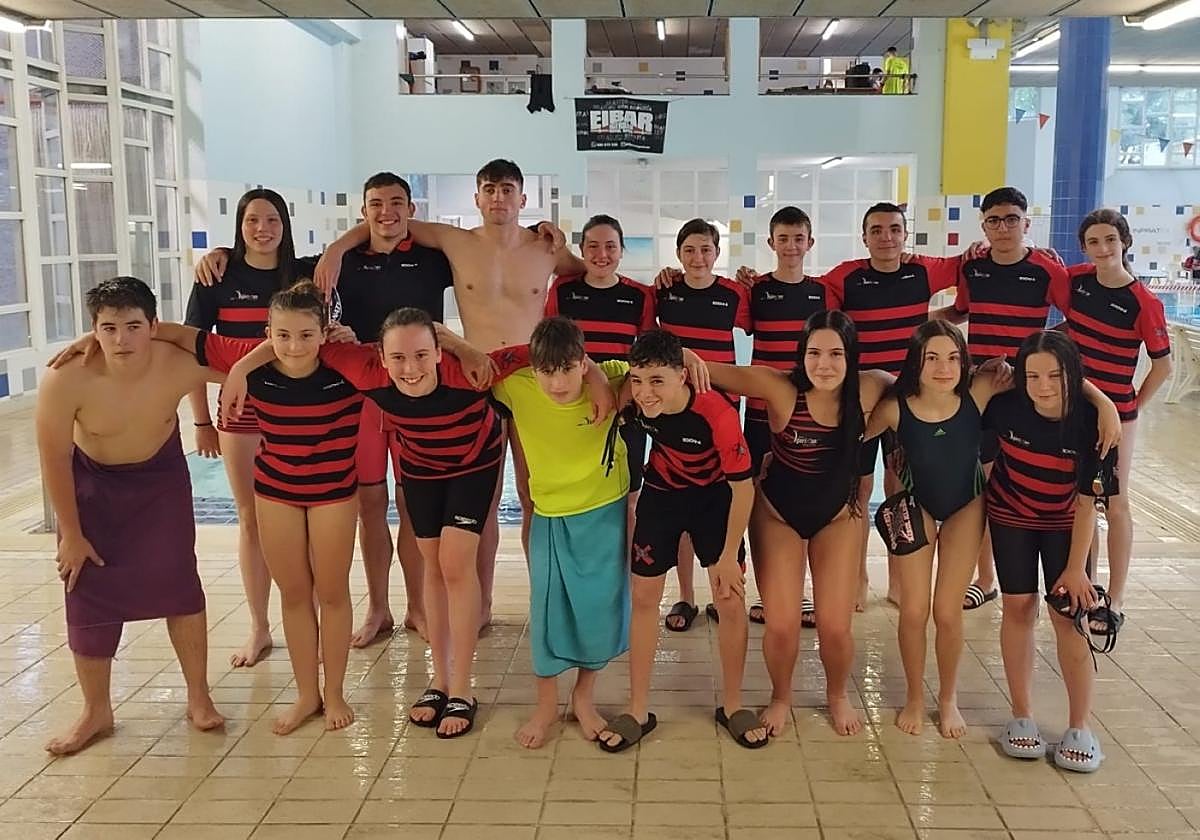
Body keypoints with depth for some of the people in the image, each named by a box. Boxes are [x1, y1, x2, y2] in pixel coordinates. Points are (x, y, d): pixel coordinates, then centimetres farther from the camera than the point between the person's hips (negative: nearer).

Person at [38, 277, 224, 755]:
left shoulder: (181, 365, -30)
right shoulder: (66, 380, -33)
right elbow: (55, 460, -19)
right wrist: (71, 533, -11)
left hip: (162, 475, 1)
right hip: (91, 483, -1)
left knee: (178, 582, 0)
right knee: (90, 594, 3)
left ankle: (199, 697, 17)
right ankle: (96, 712, 20)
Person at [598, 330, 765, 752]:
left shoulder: (717, 413, -36)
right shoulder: (633, 399, -26)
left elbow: (743, 485, -24)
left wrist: (729, 555, -18)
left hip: (714, 497, -3)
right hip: (661, 495, 3)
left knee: (731, 599, -3)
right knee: (643, 596, 4)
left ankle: (731, 706, 17)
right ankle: (638, 710, 16)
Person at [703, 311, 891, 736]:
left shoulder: (869, 389, -19)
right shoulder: (780, 388, -27)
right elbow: (710, 372, -28)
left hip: (839, 515, 2)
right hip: (777, 514, -2)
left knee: (835, 626, -2)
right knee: (782, 625, -6)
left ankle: (837, 695, 32)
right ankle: (780, 697, 28)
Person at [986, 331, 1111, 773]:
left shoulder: (1091, 422, -27)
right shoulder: (1005, 407, -24)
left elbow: (1087, 502, -19)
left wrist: (1076, 567, -16)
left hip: (1066, 522, -1)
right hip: (1011, 516, 1)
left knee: (1068, 613, -5)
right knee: (1019, 607, 3)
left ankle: (1080, 726, 7)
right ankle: (1022, 716, 16)